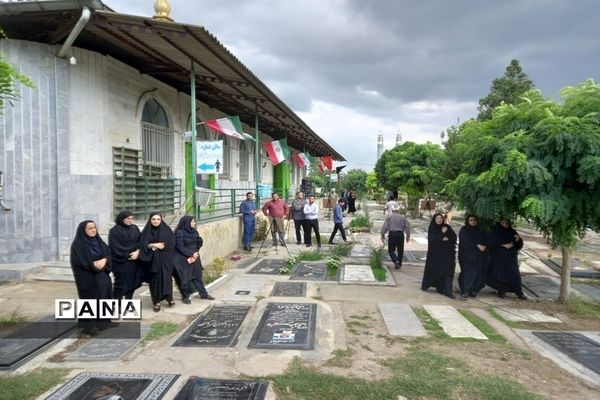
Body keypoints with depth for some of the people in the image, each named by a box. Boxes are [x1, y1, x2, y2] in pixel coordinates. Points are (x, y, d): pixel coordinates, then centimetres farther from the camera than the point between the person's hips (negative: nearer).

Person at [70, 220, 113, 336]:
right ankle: (89, 325, 5)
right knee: (90, 300, -4)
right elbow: (79, 261, -16)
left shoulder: (98, 241, 12)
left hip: (102, 275, 7)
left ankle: (103, 321, 22)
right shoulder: (78, 244, -9)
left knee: (104, 296, 9)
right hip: (87, 277, -7)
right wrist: (94, 264, -17)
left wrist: (104, 260, -13)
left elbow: (108, 253, 7)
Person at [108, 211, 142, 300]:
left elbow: (140, 242, 6)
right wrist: (128, 255, -14)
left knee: (132, 282, 10)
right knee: (120, 284, -1)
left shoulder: (135, 228, 9)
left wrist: (137, 252, -12)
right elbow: (115, 247, -13)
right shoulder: (114, 231, -8)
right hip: (121, 262, -5)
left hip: (134, 261, 5)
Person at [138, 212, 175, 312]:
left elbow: (172, 243, -4)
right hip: (152, 259, 0)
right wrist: (154, 245, -17)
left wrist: (162, 245, -13)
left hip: (165, 259, 0)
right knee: (154, 279, -1)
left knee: (166, 277, -4)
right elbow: (143, 245, -4)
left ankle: (169, 298, 8)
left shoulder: (167, 230, 4)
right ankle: (156, 301, 5)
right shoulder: (146, 231, 6)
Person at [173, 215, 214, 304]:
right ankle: (185, 297, 16)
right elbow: (180, 247, -18)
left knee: (197, 275, 12)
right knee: (184, 278, 2)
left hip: (194, 257, 6)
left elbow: (200, 242, 7)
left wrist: (195, 252, -8)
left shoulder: (194, 231, 4)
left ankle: (203, 294, 22)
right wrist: (192, 253, -17)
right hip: (183, 259, -6)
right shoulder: (179, 232, -15)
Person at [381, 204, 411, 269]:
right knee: (400, 251, 14)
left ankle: (396, 261, -16)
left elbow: (385, 226, -4)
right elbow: (407, 227, 7)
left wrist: (382, 235, 2)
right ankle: (399, 264, 17)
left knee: (391, 250, 6)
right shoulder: (403, 217, 9)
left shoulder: (389, 216, 3)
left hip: (392, 234, -2)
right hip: (400, 234, 2)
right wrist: (408, 236, 16)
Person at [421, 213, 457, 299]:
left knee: (448, 271, -7)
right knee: (434, 270, 5)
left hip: (447, 253, 2)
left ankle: (448, 291, -8)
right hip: (435, 253, -1)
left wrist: (447, 239, -12)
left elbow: (454, 237, 7)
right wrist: (442, 233, -19)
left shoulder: (447, 227, 8)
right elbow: (432, 239, -13)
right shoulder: (432, 228, 0)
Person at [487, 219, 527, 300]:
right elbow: (490, 243, -10)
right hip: (499, 257, -2)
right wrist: (503, 245, -16)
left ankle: (519, 292, 2)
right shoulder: (495, 232, 2)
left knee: (515, 274, -4)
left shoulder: (512, 232, 11)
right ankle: (501, 292, 10)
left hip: (511, 257, 3)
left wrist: (518, 239, -12)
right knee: (500, 274, -3)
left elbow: (519, 246, 10)